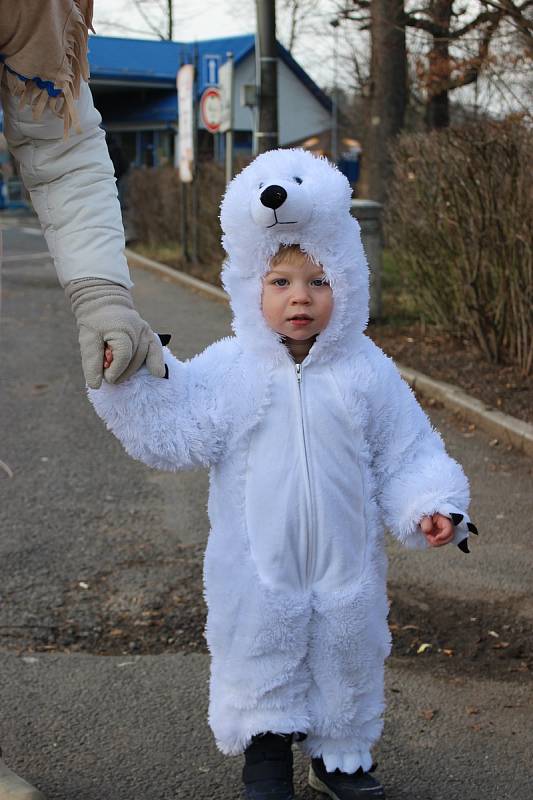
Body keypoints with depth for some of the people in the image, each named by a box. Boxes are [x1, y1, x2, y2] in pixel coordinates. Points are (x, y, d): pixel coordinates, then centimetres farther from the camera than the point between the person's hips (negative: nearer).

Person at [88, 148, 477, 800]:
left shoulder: (366, 372, -7)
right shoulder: (227, 369, -9)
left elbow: (406, 452, -2)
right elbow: (173, 434, -13)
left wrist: (431, 507, -14)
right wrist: (130, 381, -23)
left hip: (346, 567, 1)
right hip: (257, 568, -1)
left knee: (347, 660, 17)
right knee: (261, 660, 12)